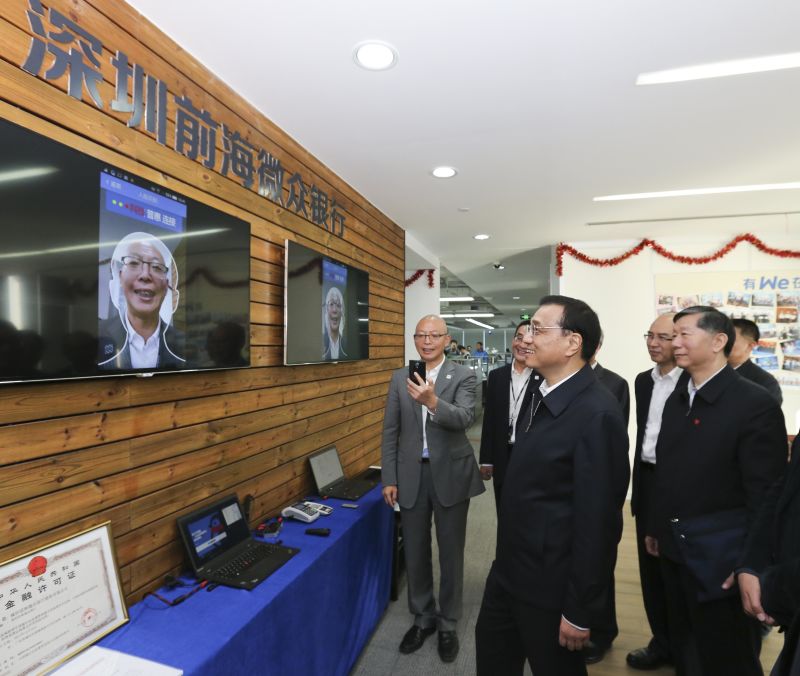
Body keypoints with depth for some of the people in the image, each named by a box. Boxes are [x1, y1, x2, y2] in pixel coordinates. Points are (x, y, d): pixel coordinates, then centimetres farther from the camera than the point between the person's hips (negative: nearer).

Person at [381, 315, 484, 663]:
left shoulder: (463, 376, -7)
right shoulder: (400, 378, 2)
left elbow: (464, 418, -24)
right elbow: (390, 432, 3)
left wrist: (433, 402, -42)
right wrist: (389, 479, 1)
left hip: (450, 474, -2)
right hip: (411, 474, 3)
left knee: (450, 554, 14)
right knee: (415, 553, 16)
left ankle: (448, 624, 36)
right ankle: (422, 618, 39)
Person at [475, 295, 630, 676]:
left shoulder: (596, 414, -26)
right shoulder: (543, 397, 2)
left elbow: (597, 522, -23)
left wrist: (580, 611, -16)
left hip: (551, 582, -8)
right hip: (509, 569, 8)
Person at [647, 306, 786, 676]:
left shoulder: (756, 403, -16)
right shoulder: (676, 399, 5)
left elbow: (765, 494, -16)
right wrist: (656, 527, 12)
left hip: (722, 558, -6)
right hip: (674, 550, 6)